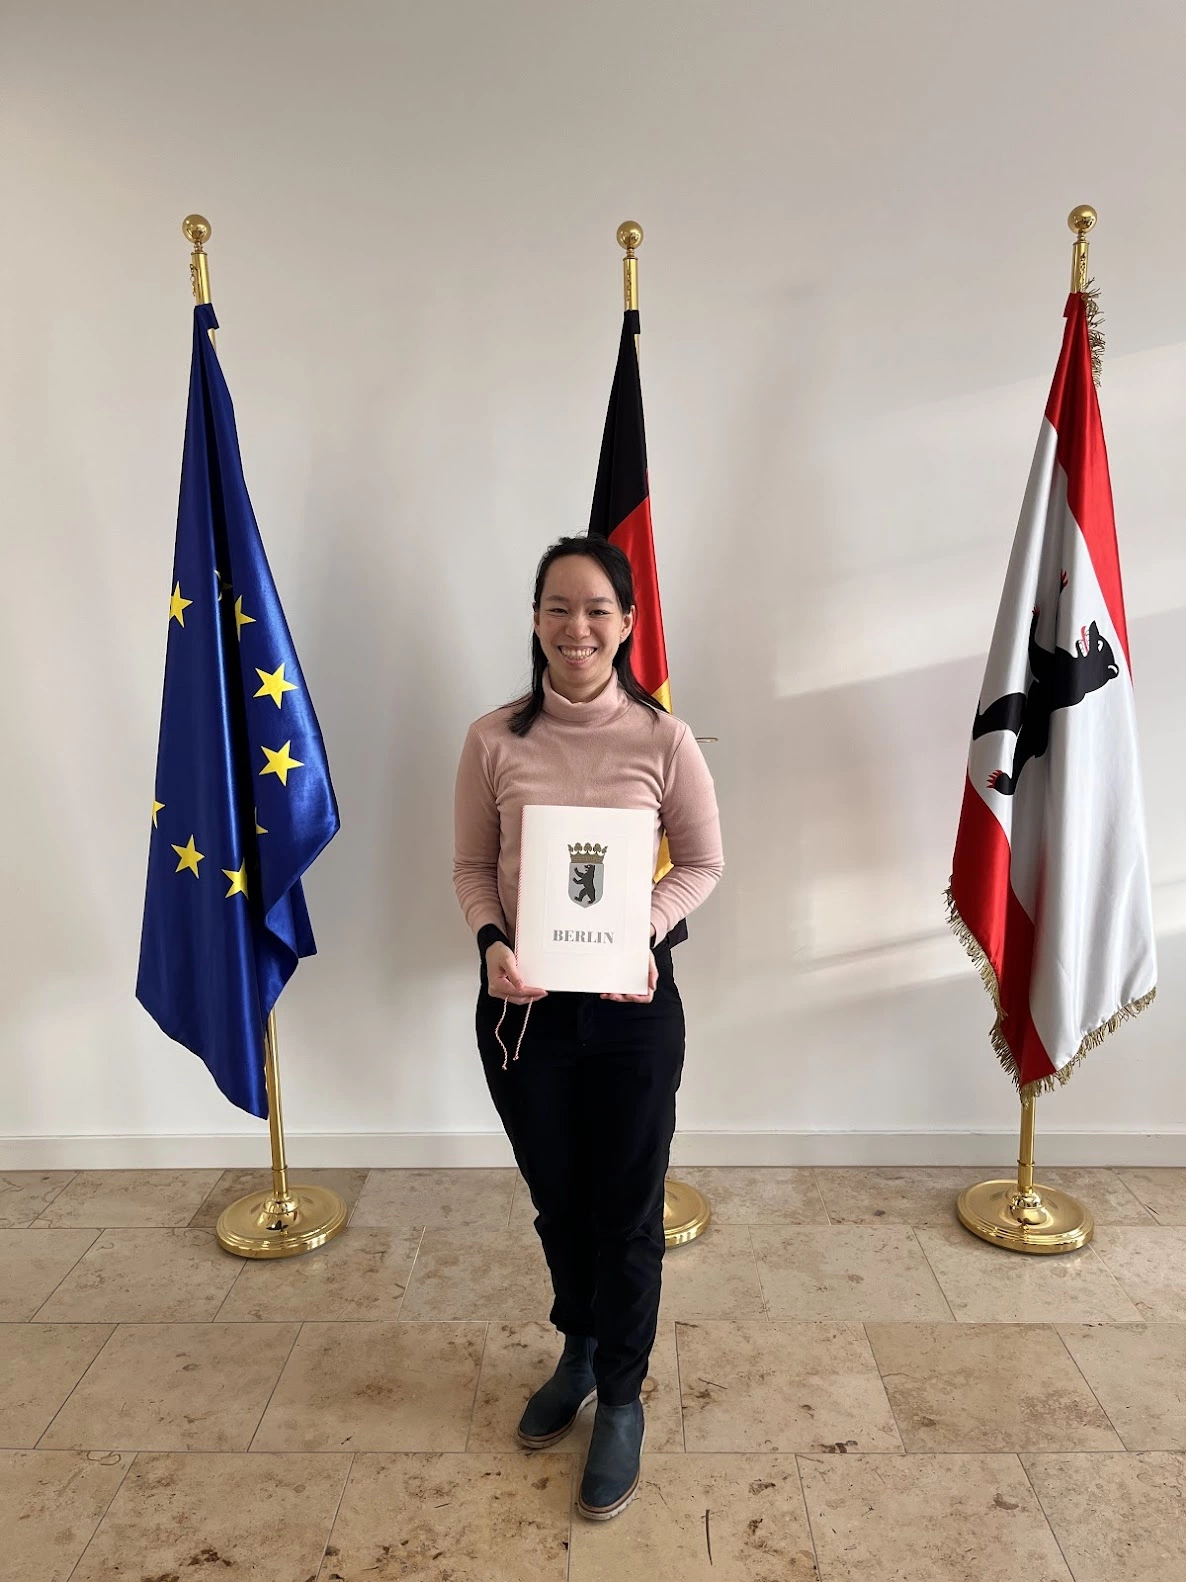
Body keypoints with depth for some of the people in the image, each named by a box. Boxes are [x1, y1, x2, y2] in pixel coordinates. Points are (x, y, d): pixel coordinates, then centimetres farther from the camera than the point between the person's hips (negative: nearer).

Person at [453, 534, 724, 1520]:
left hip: (631, 1003, -1)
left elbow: (704, 864, 0)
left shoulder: (664, 740, -8)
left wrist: (644, 932, -16)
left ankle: (622, 1399, 38)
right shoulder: (495, 739, -5)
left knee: (627, 1213, 12)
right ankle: (579, 1349, 50)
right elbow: (471, 866, 3)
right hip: (520, 1004, 2)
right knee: (556, 1201, 21)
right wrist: (492, 944, -15)